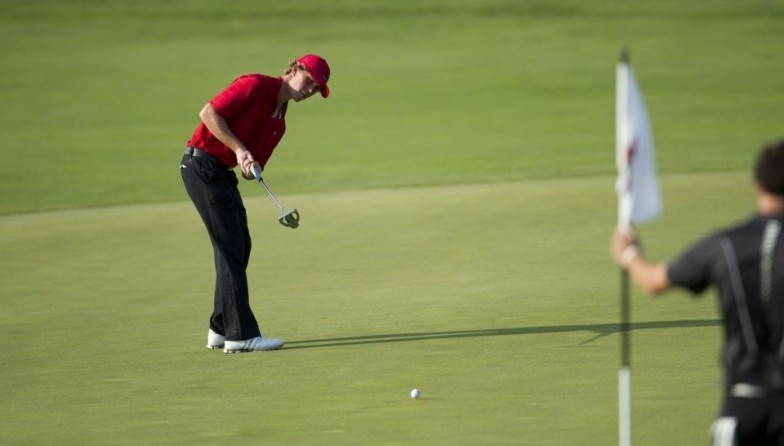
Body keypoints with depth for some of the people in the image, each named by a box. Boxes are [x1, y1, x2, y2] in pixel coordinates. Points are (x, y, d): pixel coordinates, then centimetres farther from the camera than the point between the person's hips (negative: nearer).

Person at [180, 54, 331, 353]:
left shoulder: (279, 122, 15)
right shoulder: (255, 85, -10)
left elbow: (255, 167, 11)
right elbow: (209, 112, -18)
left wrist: (251, 168, -13)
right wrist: (238, 149, -21)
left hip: (222, 172, 10)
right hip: (202, 164, -10)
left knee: (239, 246, 13)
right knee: (230, 246, -11)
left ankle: (221, 329, 22)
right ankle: (240, 334, -12)